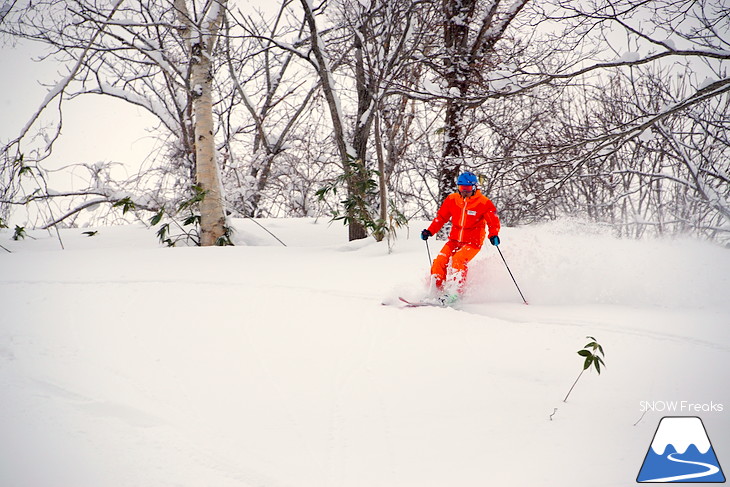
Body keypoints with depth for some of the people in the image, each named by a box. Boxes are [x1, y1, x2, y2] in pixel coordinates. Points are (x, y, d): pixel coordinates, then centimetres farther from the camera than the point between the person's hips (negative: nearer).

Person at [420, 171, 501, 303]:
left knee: (458, 260, -29)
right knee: (440, 262, -13)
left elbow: (493, 222, -8)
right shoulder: (452, 199, 0)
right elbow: (441, 217, 9)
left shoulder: (484, 203, -11)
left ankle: (455, 293, -29)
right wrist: (430, 231, -4)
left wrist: (493, 235, -28)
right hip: (454, 239, 5)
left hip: (473, 242, -4)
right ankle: (437, 291, -3)